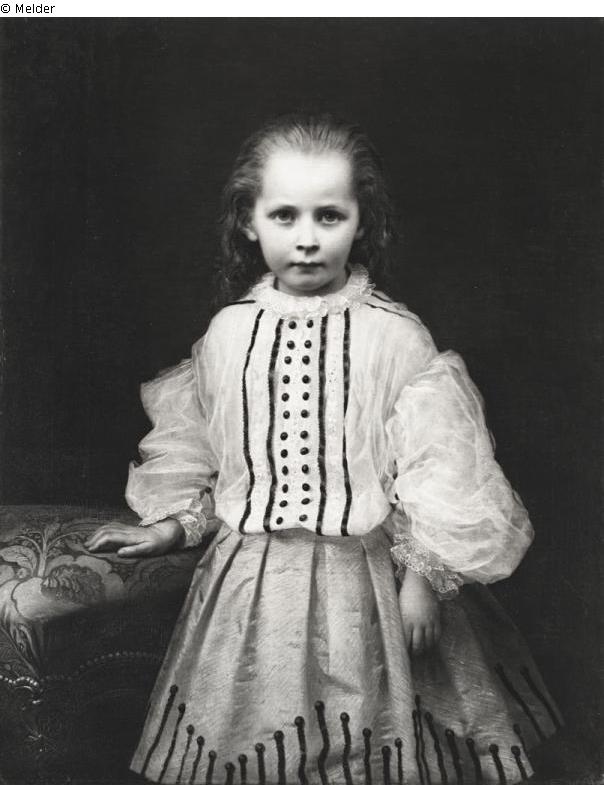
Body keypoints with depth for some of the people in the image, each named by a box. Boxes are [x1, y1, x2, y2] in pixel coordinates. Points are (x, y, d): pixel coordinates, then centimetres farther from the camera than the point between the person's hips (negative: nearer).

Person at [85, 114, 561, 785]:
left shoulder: (395, 337, -9)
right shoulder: (228, 333, 0)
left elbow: (436, 463, -7)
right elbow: (191, 443, 13)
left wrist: (423, 574, -8)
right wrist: (172, 523, 9)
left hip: (363, 579, -2)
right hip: (249, 581, 3)